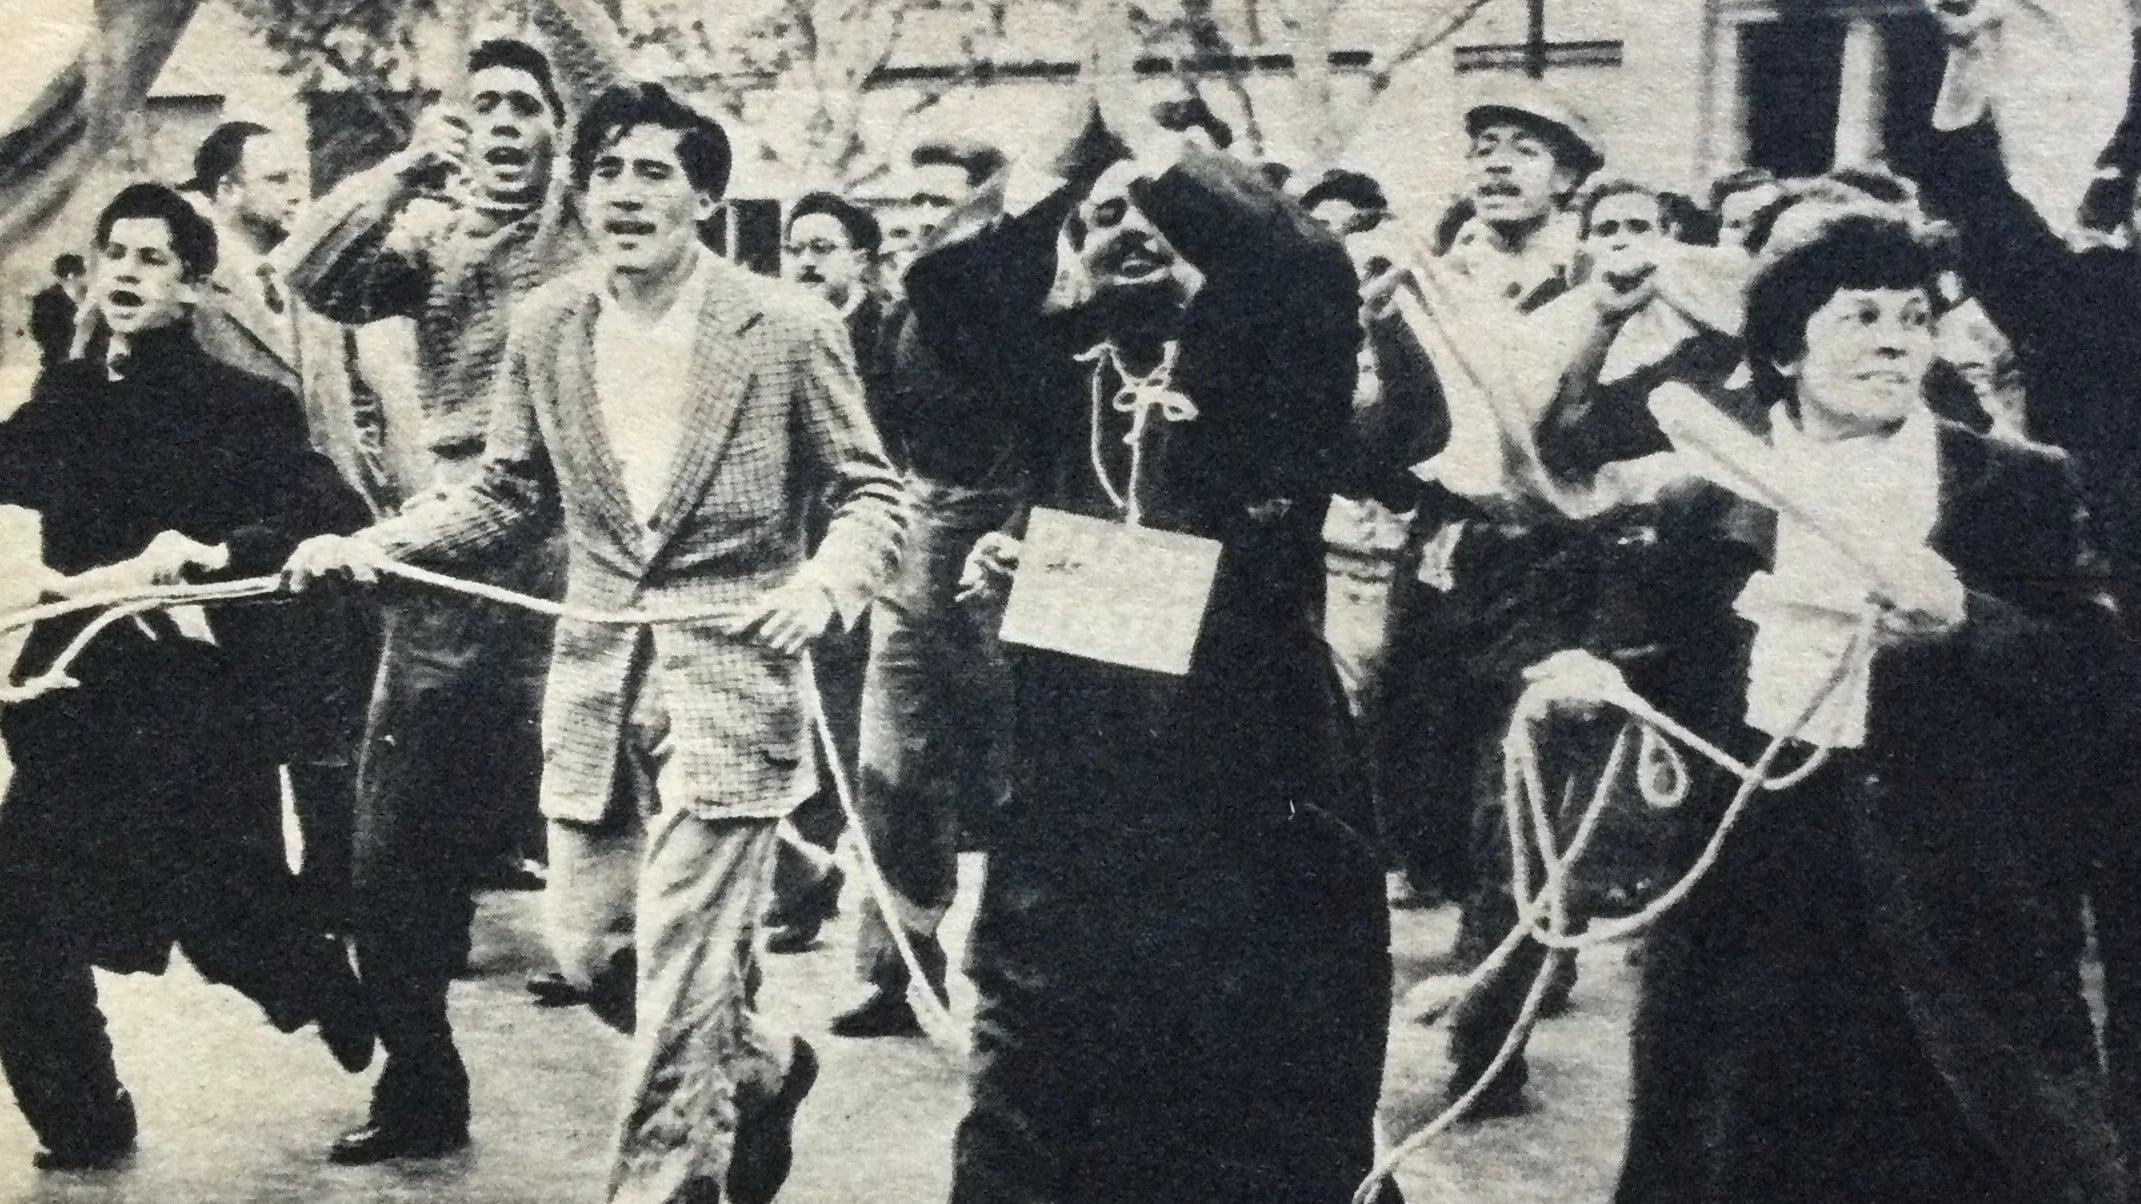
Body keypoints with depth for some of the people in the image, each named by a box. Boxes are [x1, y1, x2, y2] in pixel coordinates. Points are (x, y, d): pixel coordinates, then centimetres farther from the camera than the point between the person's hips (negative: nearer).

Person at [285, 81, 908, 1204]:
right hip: (596, 680, 5)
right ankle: (762, 1067, 38)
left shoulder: (788, 328, -7)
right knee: (590, 943, 10)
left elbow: (873, 491, 0)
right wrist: (373, 542, -1)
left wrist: (824, 584, -20)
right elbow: (509, 492, 13)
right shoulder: (545, 327, 4)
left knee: (682, 965, -7)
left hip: (730, 679, -5)